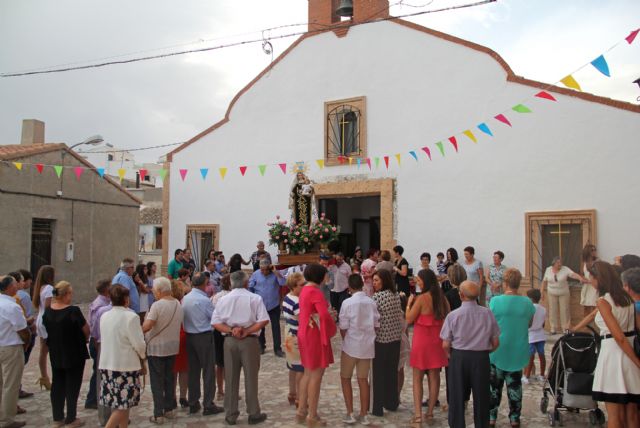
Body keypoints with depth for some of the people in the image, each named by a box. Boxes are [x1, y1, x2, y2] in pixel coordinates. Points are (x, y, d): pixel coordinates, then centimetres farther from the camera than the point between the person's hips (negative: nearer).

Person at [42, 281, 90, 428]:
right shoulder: (73, 311, -22)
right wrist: (85, 339, 7)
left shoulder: (48, 311, -3)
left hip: (55, 354, 6)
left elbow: (47, 329, 7)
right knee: (72, 385, 5)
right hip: (74, 354, -6)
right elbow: (86, 329, -14)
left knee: (57, 384, 15)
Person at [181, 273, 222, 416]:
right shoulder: (204, 300, -18)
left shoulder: (185, 298, 2)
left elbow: (186, 317, 10)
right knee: (208, 372, 2)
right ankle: (208, 405, 6)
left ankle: (193, 404, 21)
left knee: (193, 371, 13)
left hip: (189, 337, 7)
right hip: (204, 337, -6)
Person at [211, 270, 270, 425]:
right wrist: (247, 331, -12)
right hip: (250, 341, -2)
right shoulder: (255, 298, -4)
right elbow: (264, 321, -12)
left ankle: (231, 415, 18)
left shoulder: (223, 299, 3)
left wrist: (231, 330, -10)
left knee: (231, 379, 10)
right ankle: (254, 414, 14)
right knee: (251, 378, 6)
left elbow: (215, 323, -3)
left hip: (230, 341, 2)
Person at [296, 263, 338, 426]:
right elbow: (324, 315, -29)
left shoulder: (305, 290, 10)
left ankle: (301, 410, 25)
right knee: (316, 375, 0)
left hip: (305, 334, 10)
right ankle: (312, 416, 8)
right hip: (315, 335, -10)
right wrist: (332, 329, -12)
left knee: (308, 373, 18)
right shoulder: (315, 292, -20)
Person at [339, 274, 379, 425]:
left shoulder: (347, 303, -14)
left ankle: (350, 414, 12)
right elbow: (376, 325, 4)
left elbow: (343, 328, -10)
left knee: (345, 378, 12)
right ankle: (364, 415, 18)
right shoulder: (371, 302, -2)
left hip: (351, 345, -4)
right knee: (363, 379, 14)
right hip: (367, 345, 4)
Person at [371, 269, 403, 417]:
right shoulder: (396, 295, 5)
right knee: (392, 371, 16)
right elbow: (400, 316, 11)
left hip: (381, 339, -7)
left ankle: (378, 407, 9)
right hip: (395, 338, 7)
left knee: (379, 373, 3)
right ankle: (392, 403, 27)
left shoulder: (377, 296, -16)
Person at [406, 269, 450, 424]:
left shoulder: (422, 298, -17)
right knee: (434, 377, 11)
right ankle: (430, 412, 19)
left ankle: (417, 414, 2)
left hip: (422, 341, -5)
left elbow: (409, 319, -11)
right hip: (437, 340, 5)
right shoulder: (442, 297, 1)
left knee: (417, 378, 5)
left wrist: (409, 303, 1)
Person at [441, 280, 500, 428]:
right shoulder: (487, 313, -8)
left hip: (459, 357, -2)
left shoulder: (453, 315, -14)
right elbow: (496, 342, -1)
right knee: (481, 395, 17)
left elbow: (445, 345, -11)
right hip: (481, 358, 2)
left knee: (457, 396, 12)